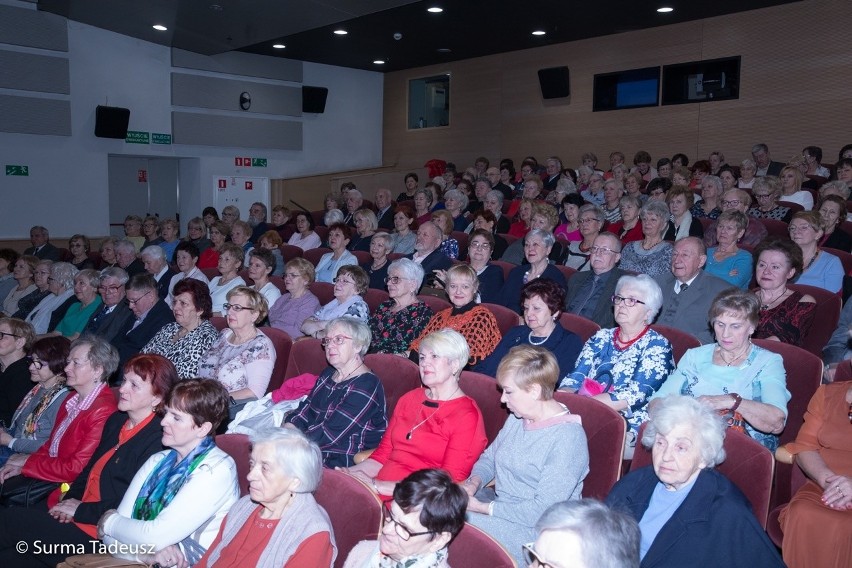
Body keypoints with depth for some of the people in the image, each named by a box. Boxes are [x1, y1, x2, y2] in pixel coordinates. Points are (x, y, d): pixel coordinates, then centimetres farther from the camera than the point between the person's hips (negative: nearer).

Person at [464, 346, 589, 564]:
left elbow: (543, 511, -23)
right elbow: (489, 457, 17)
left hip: (533, 529, -8)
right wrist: (474, 482, -6)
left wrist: (483, 508, -21)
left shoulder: (567, 438, -21)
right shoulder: (518, 417, 6)